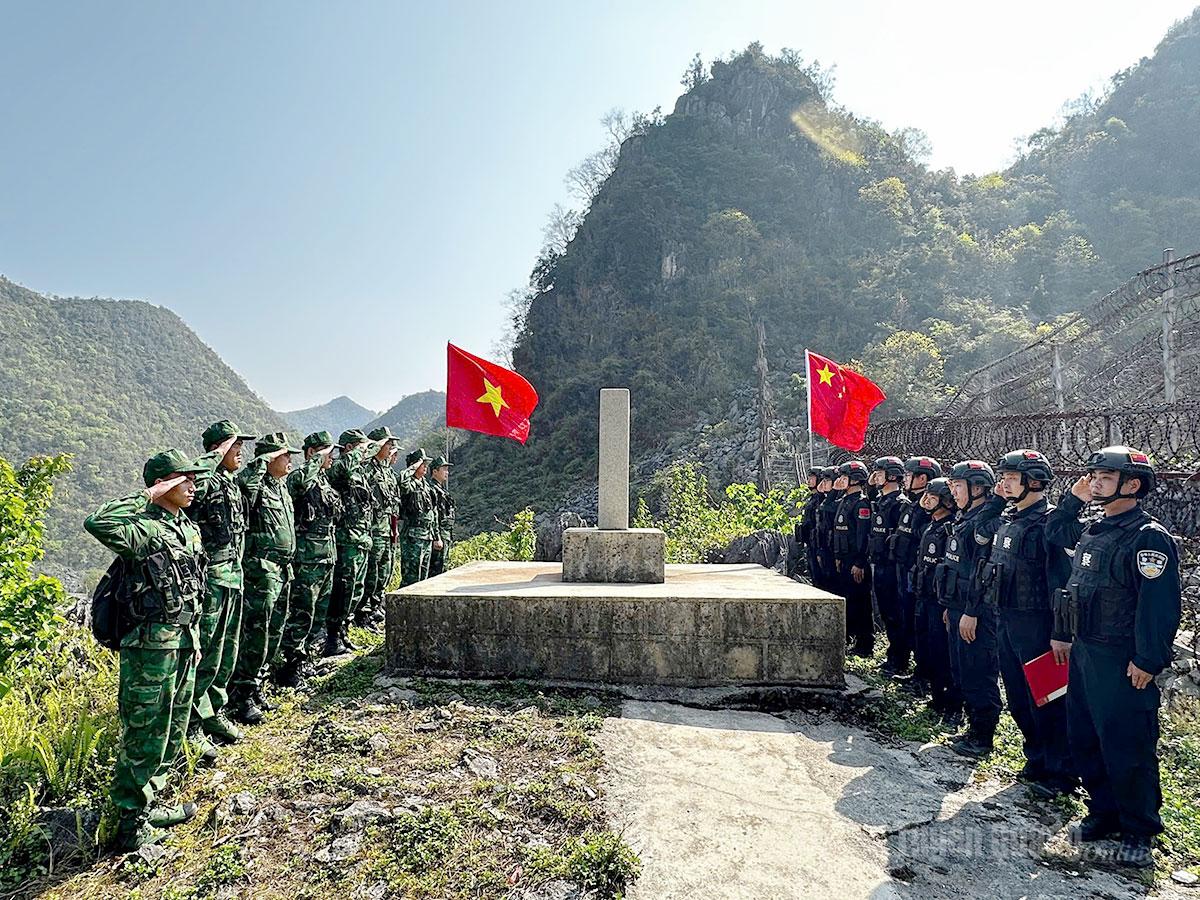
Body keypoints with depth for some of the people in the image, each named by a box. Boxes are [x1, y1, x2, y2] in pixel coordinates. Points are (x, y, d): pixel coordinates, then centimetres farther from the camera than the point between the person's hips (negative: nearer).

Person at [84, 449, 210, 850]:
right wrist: (145, 497, -25)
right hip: (151, 649, -9)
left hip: (184, 646, 9)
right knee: (145, 738, 3)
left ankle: (148, 805, 35)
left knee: (172, 733, 19)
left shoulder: (190, 530, 11)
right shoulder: (145, 529, -15)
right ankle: (131, 824, 17)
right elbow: (98, 524, -37)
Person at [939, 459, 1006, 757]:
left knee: (978, 675, 0)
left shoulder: (988, 521, -16)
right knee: (961, 671, 17)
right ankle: (975, 727, 29)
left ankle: (983, 737, 12)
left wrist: (972, 612, -22)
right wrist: (950, 606, 19)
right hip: (960, 609, 10)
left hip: (977, 613, -10)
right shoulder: (964, 518, 14)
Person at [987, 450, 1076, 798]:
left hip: (1036, 624, -8)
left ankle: (1060, 773, 16)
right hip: (1006, 622, 9)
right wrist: (998, 617, 18)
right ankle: (1037, 761, 32)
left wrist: (1061, 633, -20)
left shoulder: (1050, 522, -15)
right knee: (1018, 698, 16)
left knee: (1046, 699, 2)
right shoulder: (1007, 520, 11)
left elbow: (1062, 582, -19)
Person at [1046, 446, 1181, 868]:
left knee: (1126, 749, 1)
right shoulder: (1092, 531, 10)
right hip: (1084, 652, 8)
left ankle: (1138, 832, 18)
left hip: (1123, 663, -8)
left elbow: (1159, 606, -20)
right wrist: (1073, 498, 16)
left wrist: (1148, 661, -21)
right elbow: (1052, 533, 30)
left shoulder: (1149, 538, -15)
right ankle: (1104, 813, 31)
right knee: (1084, 740, 16)